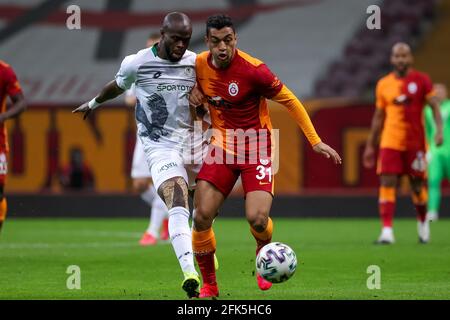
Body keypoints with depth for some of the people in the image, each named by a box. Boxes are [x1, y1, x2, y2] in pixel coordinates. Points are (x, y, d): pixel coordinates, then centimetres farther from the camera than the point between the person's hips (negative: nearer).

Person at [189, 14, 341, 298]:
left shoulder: (253, 70, -19)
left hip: (257, 147, -4)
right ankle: (209, 285, 8)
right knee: (202, 216, -11)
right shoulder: (200, 64, -4)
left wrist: (315, 141, -12)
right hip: (222, 146, 4)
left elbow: (290, 101, -10)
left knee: (257, 219, -19)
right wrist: (193, 91, -5)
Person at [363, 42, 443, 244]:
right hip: (390, 142, 1)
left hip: (415, 142, -1)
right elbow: (379, 116, 13)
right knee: (387, 183, -10)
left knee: (418, 184, 7)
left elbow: (434, 106, -2)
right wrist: (370, 146, 13)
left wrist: (439, 129, -18)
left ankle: (423, 222, 32)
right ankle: (387, 231, -13)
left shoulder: (421, 80, -1)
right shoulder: (383, 84, 7)